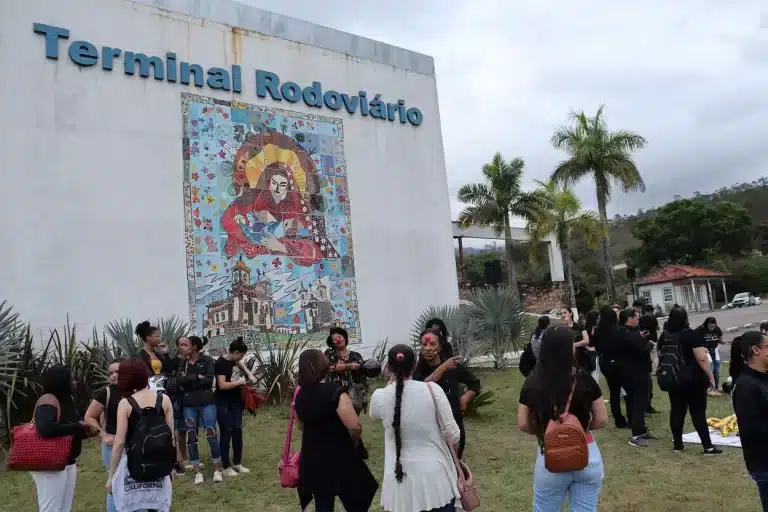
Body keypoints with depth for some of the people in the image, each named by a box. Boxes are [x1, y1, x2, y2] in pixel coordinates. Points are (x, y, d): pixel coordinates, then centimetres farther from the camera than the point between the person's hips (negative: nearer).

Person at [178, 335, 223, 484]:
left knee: (211, 434, -6)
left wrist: (189, 380, -10)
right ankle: (198, 472, 15)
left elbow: (209, 380, -15)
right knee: (192, 437, 5)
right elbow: (179, 380, -7)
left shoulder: (207, 360, -4)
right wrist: (198, 377, -15)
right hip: (189, 405, 4)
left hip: (207, 403, -4)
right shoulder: (183, 362, 8)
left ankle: (218, 469, 7)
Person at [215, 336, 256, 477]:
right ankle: (226, 467, 7)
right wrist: (240, 382, -16)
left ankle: (237, 463, 21)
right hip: (223, 403, -8)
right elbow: (222, 385, -26)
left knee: (237, 431, 10)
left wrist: (249, 375, 9)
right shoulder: (220, 363, -20)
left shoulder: (233, 360, 5)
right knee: (226, 433, -3)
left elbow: (240, 364, 27)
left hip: (235, 400, 8)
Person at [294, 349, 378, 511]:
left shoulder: (300, 395, 0)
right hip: (339, 457, -6)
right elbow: (355, 426, -26)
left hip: (312, 458, 6)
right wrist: (352, 441, -7)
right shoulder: (334, 392, -21)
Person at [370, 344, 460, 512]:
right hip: (436, 475, -1)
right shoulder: (433, 389, -12)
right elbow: (454, 435, -8)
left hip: (401, 479, 1)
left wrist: (392, 381, 18)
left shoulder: (379, 396, -8)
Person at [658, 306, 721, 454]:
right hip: (694, 379, -5)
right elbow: (702, 358, -18)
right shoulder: (692, 334, -13)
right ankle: (708, 446, 4)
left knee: (676, 410, 9)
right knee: (698, 412, 0)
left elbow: (661, 355, 14)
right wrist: (711, 376, -9)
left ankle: (677, 443, 15)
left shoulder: (664, 336, 4)